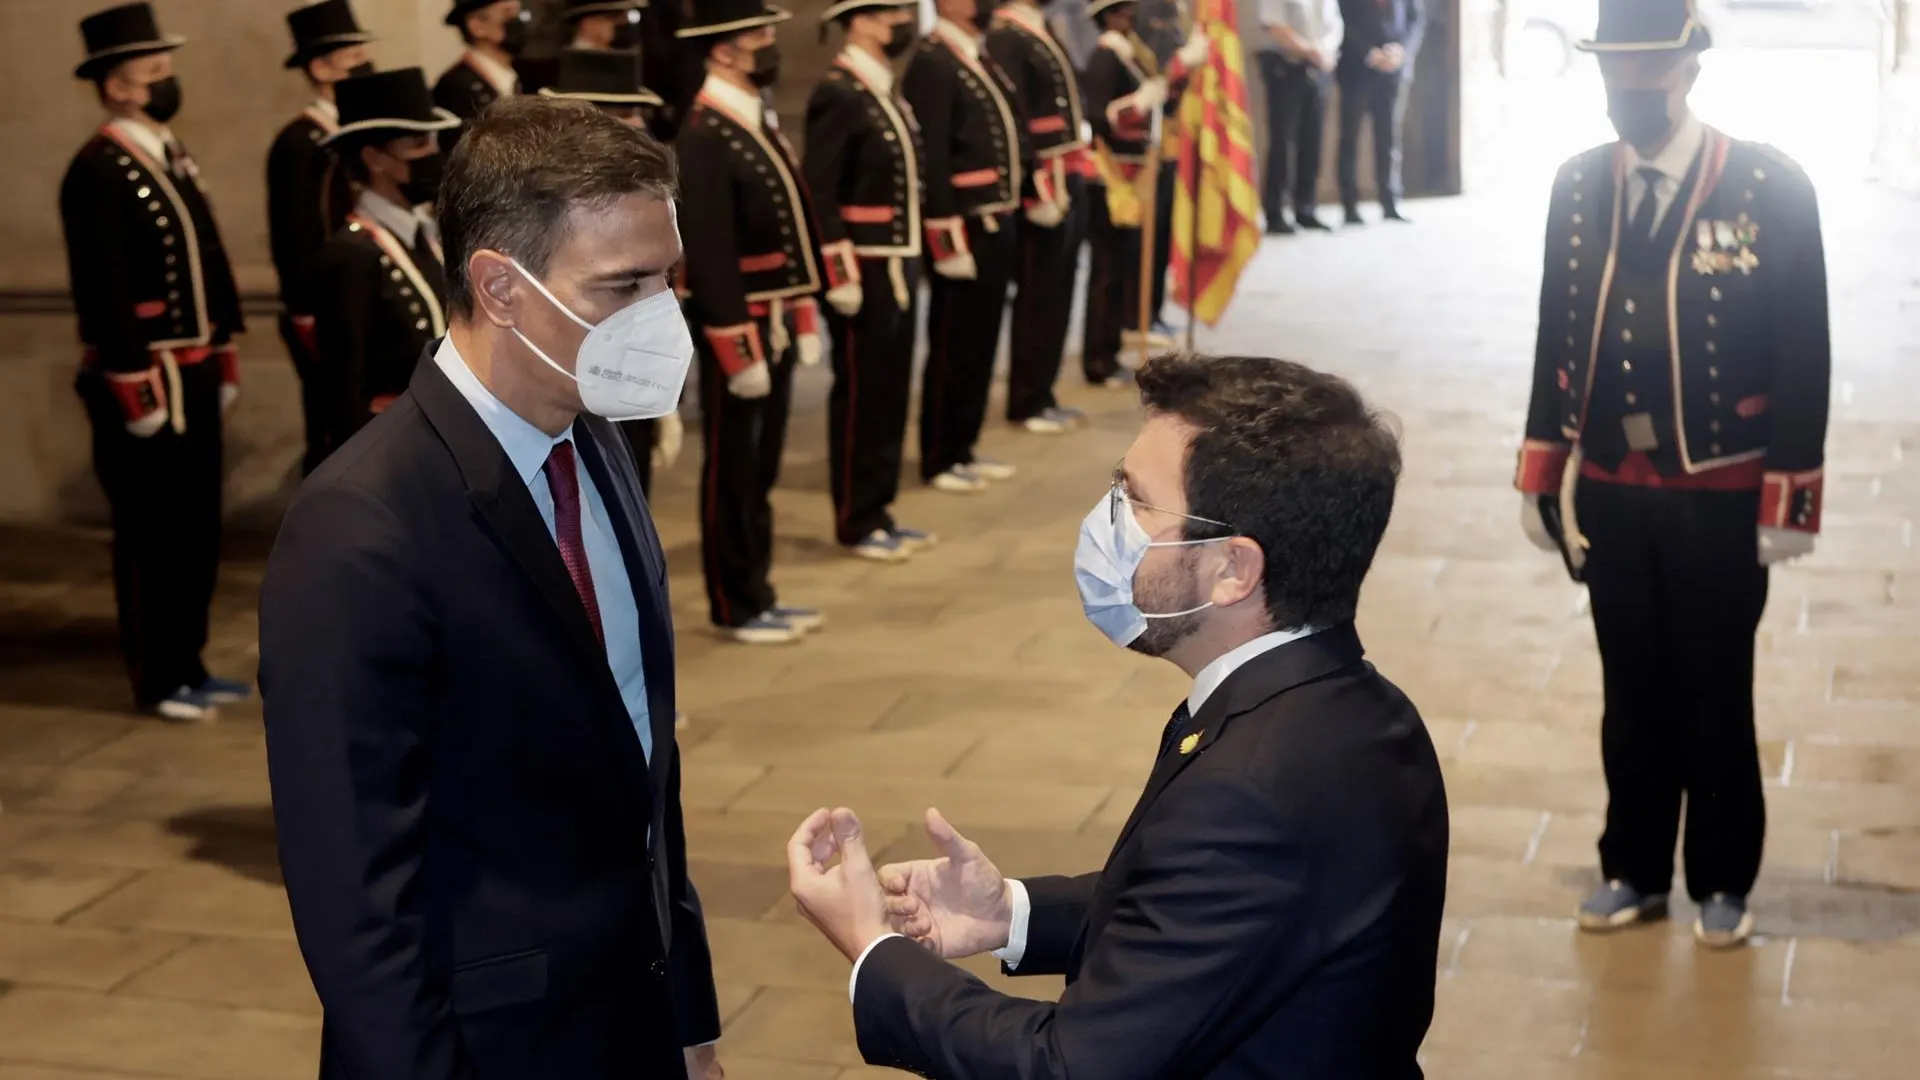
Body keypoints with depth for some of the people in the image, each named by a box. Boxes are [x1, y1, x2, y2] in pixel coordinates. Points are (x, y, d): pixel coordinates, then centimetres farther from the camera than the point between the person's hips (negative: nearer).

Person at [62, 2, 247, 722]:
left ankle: (189, 666, 25)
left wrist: (223, 360, 13)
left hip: (195, 376, 9)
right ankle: (158, 682, 12)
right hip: (147, 380, -9)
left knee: (197, 528, 14)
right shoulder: (98, 170, -15)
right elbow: (103, 291, -19)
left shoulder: (171, 156, 13)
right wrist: (135, 387, -19)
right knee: (152, 535, 1)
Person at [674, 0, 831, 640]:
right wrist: (739, 352, -21)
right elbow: (709, 258, -21)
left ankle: (757, 595, 25)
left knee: (761, 469, 15)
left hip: (777, 325, 9)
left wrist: (806, 319, 15)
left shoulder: (761, 121, 12)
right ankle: (735, 608, 13)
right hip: (737, 328, -9)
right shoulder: (703, 138, -17)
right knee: (732, 474, 3)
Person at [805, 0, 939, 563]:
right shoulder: (838, 94, -16)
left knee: (891, 394, 14)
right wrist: (840, 275, -20)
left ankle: (879, 511, 24)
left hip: (898, 269, 9)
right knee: (861, 398, 1)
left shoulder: (882, 89, 12)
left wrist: (910, 263, 13)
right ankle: (856, 525, 12)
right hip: (864, 273, -9)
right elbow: (817, 194, -19)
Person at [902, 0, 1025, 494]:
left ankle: (963, 448, 25)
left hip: (996, 224, 9)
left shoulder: (982, 59, 14)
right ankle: (939, 461, 11)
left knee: (982, 343, 15)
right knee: (952, 349, 1)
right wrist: (949, 240, -21)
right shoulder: (932, 62, -15)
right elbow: (930, 158, -19)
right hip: (965, 228, -9)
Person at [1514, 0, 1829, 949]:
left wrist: (1790, 497, -11)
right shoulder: (1578, 186, 2)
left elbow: (1803, 354, -9)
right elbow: (1558, 333, 7)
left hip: (1721, 495, -3)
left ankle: (1723, 884, 25)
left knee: (1716, 696, 10)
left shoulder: (1772, 187, -11)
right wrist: (1540, 477, 7)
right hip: (1610, 489, 3)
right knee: (1632, 692, 14)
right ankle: (1635, 871, 29)